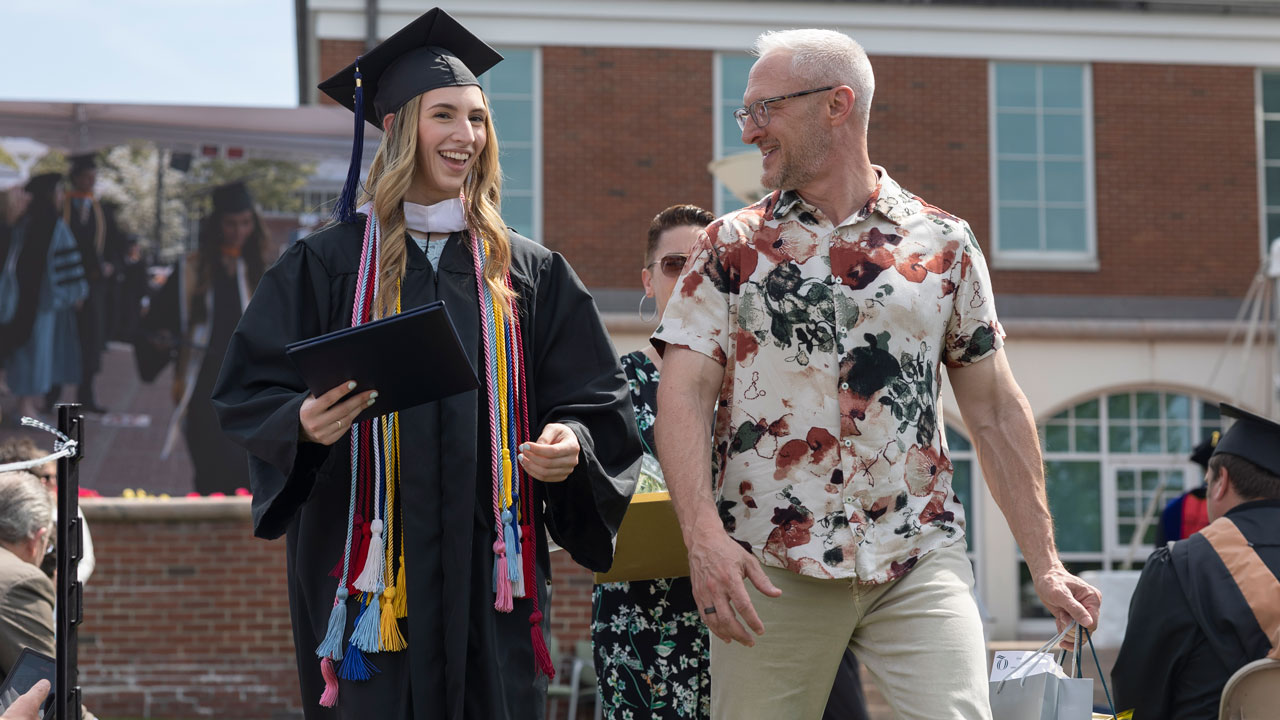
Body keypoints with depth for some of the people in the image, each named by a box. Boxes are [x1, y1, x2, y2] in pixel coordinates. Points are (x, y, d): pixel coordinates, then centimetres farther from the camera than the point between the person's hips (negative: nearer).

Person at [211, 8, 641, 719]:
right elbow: (247, 392, 2)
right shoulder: (329, 262, 3)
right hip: (368, 565, -2)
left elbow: (596, 401, 9)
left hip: (489, 564, 2)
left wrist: (571, 444, -12)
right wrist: (303, 420, -18)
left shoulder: (529, 274, 10)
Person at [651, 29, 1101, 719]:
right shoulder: (731, 246, 8)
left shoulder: (944, 243, 10)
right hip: (771, 566, 0)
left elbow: (995, 411, 13)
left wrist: (1045, 563, 8)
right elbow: (684, 396, -1)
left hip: (919, 558, 0)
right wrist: (704, 533, -18)